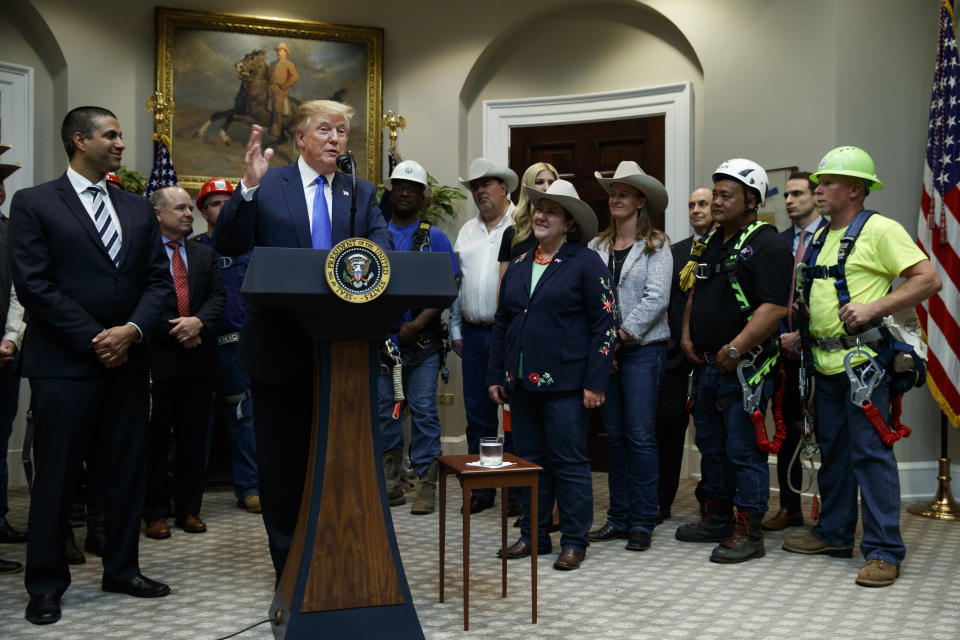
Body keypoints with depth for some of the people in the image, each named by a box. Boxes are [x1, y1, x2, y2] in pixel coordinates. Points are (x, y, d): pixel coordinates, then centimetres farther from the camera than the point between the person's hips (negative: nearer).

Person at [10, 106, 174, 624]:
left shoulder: (137, 209, 13)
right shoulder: (33, 203, -1)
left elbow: (159, 280, 9)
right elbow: (33, 284, -9)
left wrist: (132, 330, -8)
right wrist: (93, 339, -12)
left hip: (128, 360, 5)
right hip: (64, 363, -5)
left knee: (125, 471, 10)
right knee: (56, 476, 3)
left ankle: (122, 570, 23)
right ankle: (46, 585, 15)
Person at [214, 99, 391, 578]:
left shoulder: (362, 194, 9)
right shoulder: (267, 185, 1)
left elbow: (384, 248, -3)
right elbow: (227, 245, -8)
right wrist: (247, 188, -23)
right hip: (279, 346, -2)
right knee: (282, 457, 9)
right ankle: (288, 561, 23)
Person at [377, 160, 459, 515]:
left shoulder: (434, 237, 4)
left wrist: (418, 324, -15)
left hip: (422, 340, -3)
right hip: (380, 339, 3)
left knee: (423, 411, -3)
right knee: (383, 409, 6)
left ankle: (425, 487, 3)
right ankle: (390, 485, 17)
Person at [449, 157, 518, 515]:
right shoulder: (467, 231, 17)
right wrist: (456, 331, 14)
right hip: (474, 334, 6)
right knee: (478, 414, 9)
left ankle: (518, 491, 9)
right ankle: (481, 490, 18)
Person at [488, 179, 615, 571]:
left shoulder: (587, 263, -3)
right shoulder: (519, 266, 14)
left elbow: (604, 324, -8)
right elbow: (502, 324, 18)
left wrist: (595, 382, -13)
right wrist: (495, 375, 13)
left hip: (564, 383, -6)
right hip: (521, 380, 6)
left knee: (569, 462, 1)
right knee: (530, 460, 12)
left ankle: (574, 542, 12)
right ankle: (534, 535, 24)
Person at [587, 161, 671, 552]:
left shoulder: (656, 246, -1)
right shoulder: (597, 247, 10)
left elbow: (657, 298, -11)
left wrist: (623, 334, -13)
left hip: (642, 348, -4)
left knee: (640, 436, -4)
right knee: (615, 435, 10)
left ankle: (642, 523, 5)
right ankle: (619, 518, 18)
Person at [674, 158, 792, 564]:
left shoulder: (765, 245, -13)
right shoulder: (713, 243, 16)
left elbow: (775, 306, -22)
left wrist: (736, 349, -24)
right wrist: (687, 335, 12)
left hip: (744, 368, -9)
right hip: (708, 365, 9)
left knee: (743, 450, -4)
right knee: (711, 445, 17)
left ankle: (749, 533, 6)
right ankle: (718, 519, 31)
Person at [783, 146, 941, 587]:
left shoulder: (879, 229, -6)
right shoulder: (821, 236, 17)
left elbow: (928, 280, -13)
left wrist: (873, 307, -21)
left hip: (864, 359, -8)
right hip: (826, 361, 8)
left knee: (870, 451, -7)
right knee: (832, 451, 14)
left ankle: (883, 551, 0)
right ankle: (834, 534, 25)